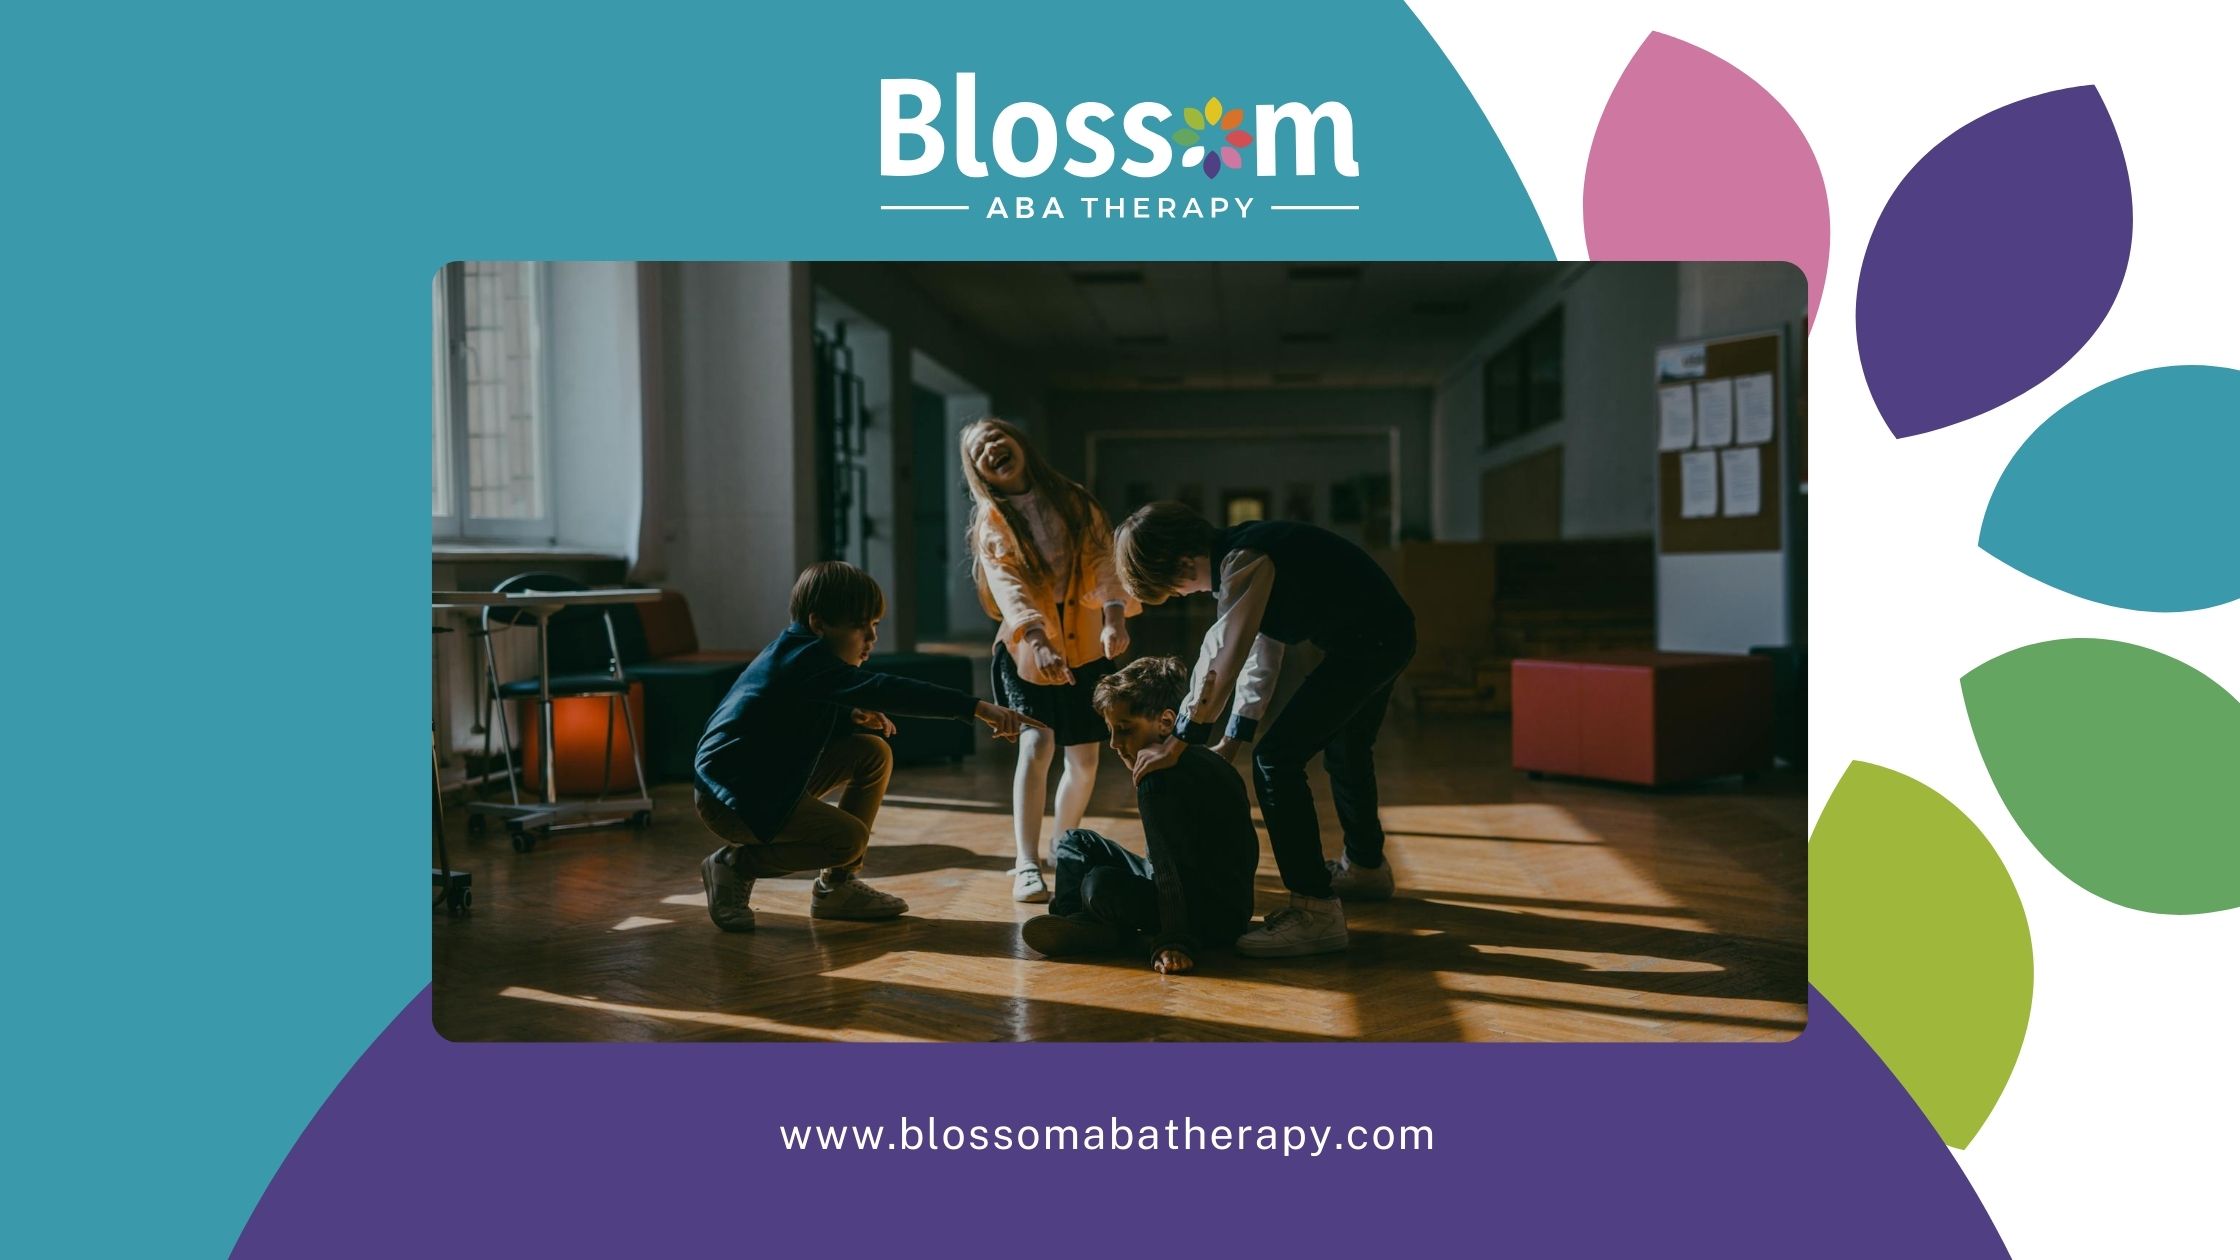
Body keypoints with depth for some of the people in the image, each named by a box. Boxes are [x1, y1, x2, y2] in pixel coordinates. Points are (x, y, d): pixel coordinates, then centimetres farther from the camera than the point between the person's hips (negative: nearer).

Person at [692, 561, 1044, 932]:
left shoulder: (797, 652, 7)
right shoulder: (805, 659, -24)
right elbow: (885, 692, -37)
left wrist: (851, 717, -4)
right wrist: (978, 707, -43)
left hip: (772, 777, 11)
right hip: (729, 796, -11)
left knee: (874, 754, 4)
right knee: (849, 838, -24)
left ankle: (837, 887, 8)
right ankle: (734, 866, -2)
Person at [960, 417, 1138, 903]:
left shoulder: (1074, 502, 2)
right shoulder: (991, 521, -5)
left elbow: (1102, 560, -10)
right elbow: (1006, 585, -21)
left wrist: (1114, 615, -29)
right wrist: (1037, 638, -38)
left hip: (1084, 647, 3)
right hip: (1027, 649, -3)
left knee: (1084, 758, 6)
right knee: (1037, 744, -21)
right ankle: (1026, 866, -21)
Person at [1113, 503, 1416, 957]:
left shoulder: (1243, 561, -21)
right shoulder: (1238, 556, 10)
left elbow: (1223, 656, -27)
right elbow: (1261, 649, 14)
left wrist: (1179, 742, -21)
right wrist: (1236, 736, 14)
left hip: (1366, 643, -11)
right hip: (1389, 634, 11)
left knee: (1277, 759, -11)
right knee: (1345, 749, 30)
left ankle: (1316, 911, -8)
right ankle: (1365, 867, 53)